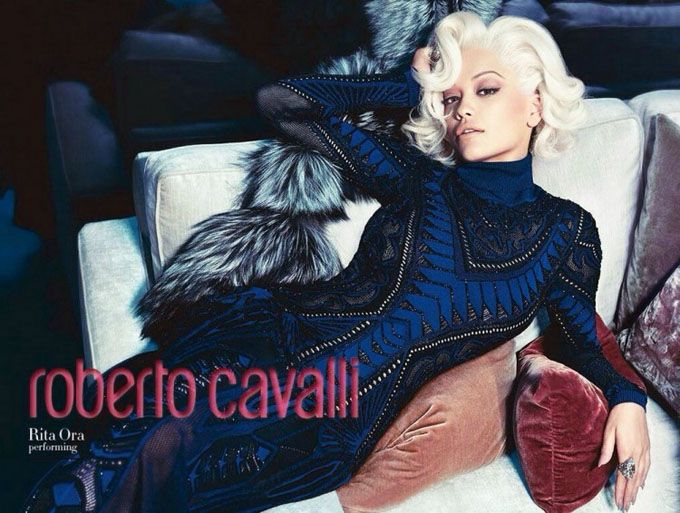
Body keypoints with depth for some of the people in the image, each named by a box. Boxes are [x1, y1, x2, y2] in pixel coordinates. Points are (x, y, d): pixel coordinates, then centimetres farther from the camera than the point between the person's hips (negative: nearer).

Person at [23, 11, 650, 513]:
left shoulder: (566, 229, 11)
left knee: (170, 461, -29)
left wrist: (626, 399, -3)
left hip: (339, 417, -1)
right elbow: (284, 100, 8)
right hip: (275, 335, 2)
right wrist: (409, 85, 15)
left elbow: (586, 341, 20)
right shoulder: (417, 177, 10)